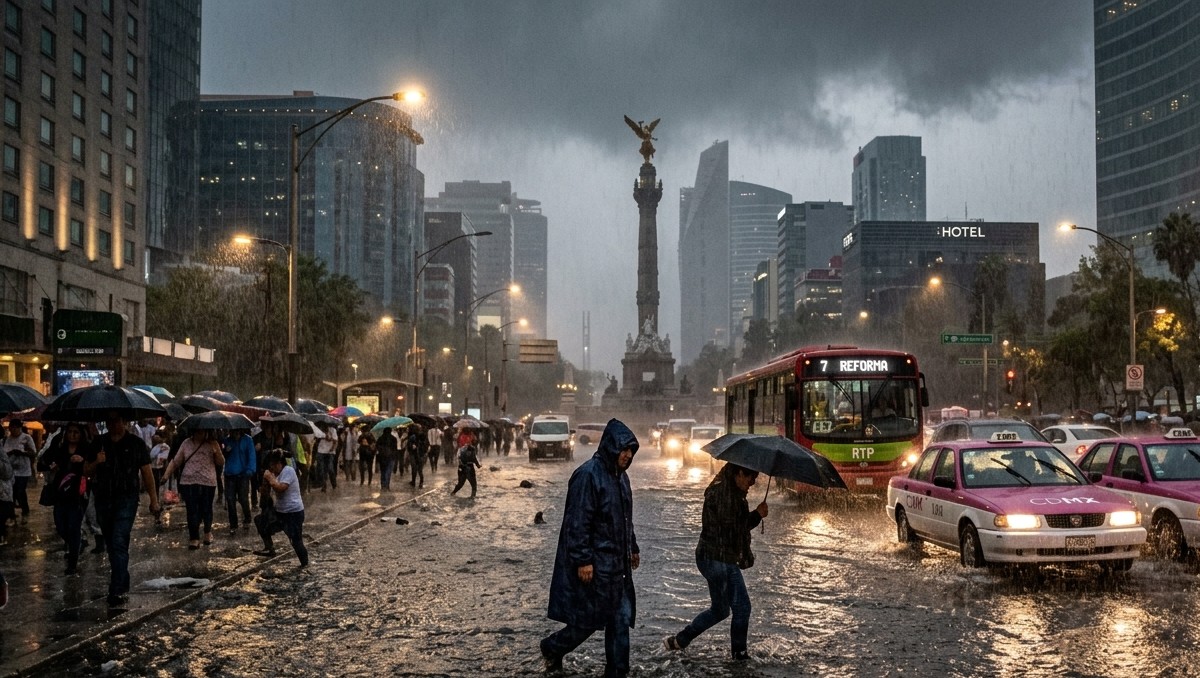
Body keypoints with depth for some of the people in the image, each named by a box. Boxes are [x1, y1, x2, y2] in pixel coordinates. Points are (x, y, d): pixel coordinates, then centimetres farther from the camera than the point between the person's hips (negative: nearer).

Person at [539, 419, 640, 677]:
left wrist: (633, 548, 24)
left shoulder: (620, 476, 10)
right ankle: (552, 647, 25)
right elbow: (577, 522, -20)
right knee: (590, 618, 1)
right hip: (594, 564, -8)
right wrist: (583, 560, -21)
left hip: (617, 564, 8)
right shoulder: (588, 474, -17)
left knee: (621, 619, 7)